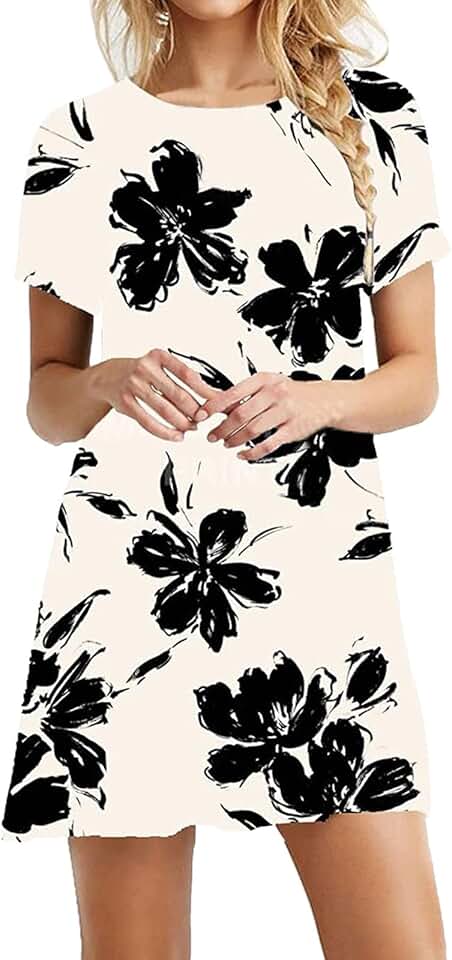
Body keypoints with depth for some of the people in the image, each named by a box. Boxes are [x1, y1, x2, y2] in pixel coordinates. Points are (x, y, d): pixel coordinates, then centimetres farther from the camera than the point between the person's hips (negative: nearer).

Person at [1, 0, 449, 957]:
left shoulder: (373, 116, 8)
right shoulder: (80, 139, 8)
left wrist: (319, 400, -10)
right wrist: (108, 383, -10)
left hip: (322, 557, 0)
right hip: (126, 562, 0)